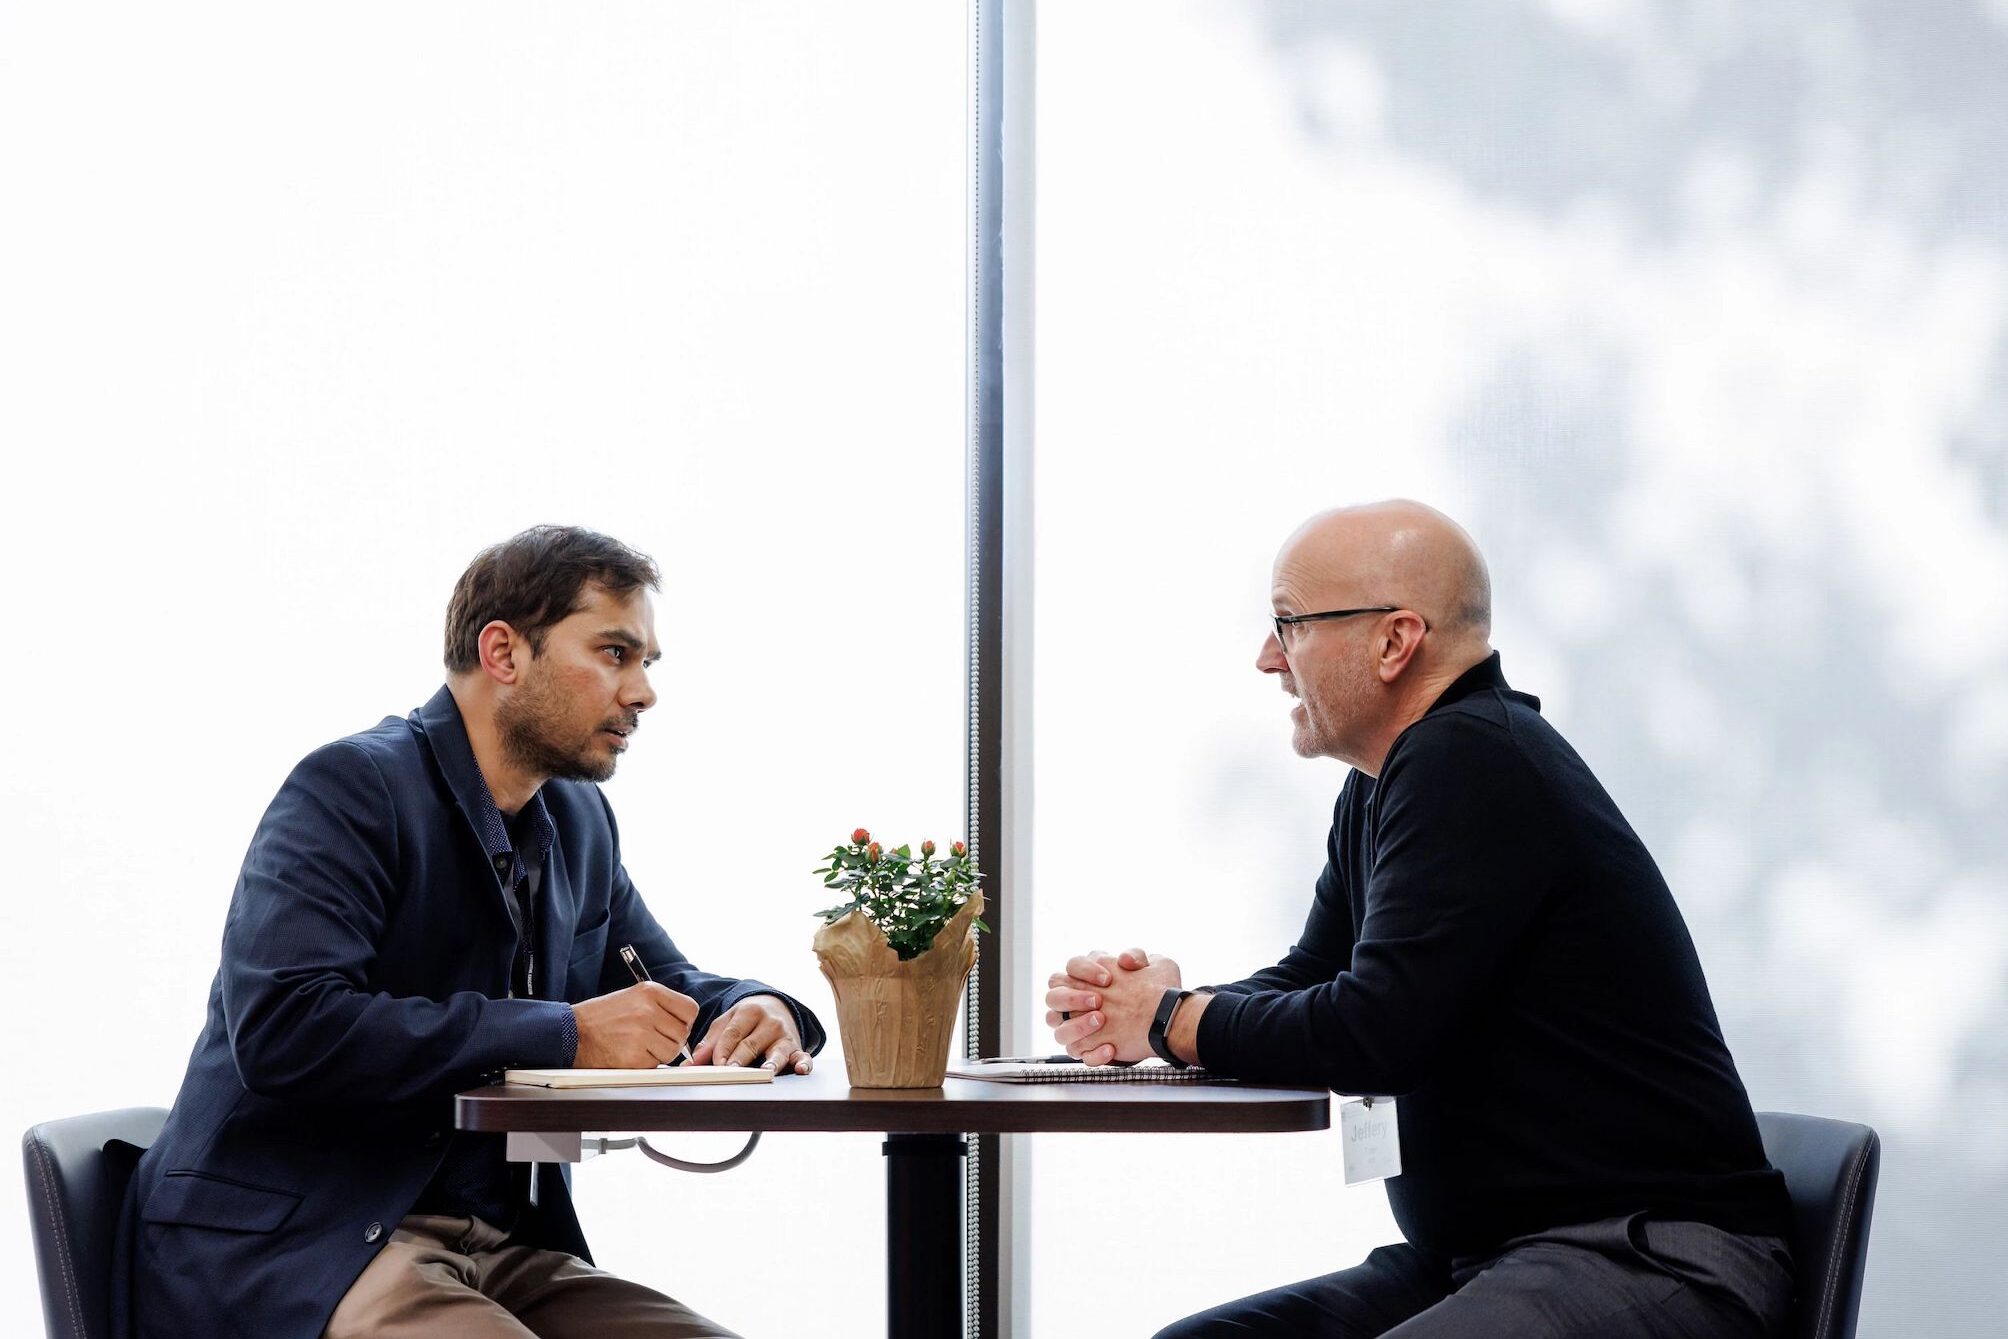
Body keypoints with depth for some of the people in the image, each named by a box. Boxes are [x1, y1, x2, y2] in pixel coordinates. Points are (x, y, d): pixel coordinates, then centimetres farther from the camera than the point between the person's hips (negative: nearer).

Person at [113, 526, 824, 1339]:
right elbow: (281, 1031, -23)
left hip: (501, 1248, 8)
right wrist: (565, 1035, -20)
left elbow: (665, 989, 29)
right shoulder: (351, 788, -10)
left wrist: (755, 1012, 3)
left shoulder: (580, 822, 16)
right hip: (288, 1245, -8)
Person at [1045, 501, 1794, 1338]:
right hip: (1475, 1258, 11)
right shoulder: (1378, 791, 16)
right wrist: (1128, 1014, 3)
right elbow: (1307, 983, 23)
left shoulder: (1471, 760, -17)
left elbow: (1370, 1035, -23)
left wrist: (1175, 1021, -5)